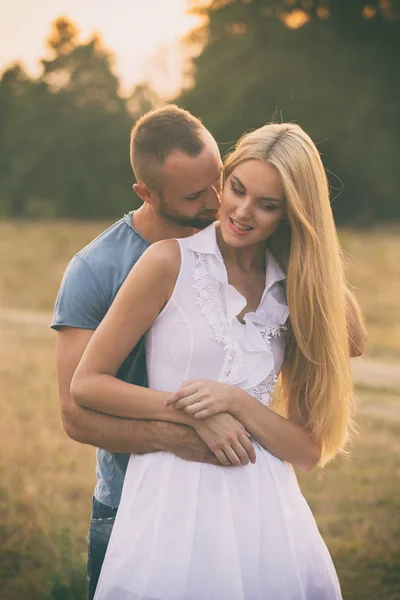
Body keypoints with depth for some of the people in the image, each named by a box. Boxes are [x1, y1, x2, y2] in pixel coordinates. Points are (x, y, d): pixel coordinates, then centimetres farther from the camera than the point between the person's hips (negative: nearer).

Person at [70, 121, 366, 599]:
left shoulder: (294, 293, 8)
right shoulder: (169, 262, -3)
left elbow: (309, 450, 3)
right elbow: (86, 383, -3)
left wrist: (234, 399, -13)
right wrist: (194, 413, -11)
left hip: (264, 507, 3)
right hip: (172, 502, -3)